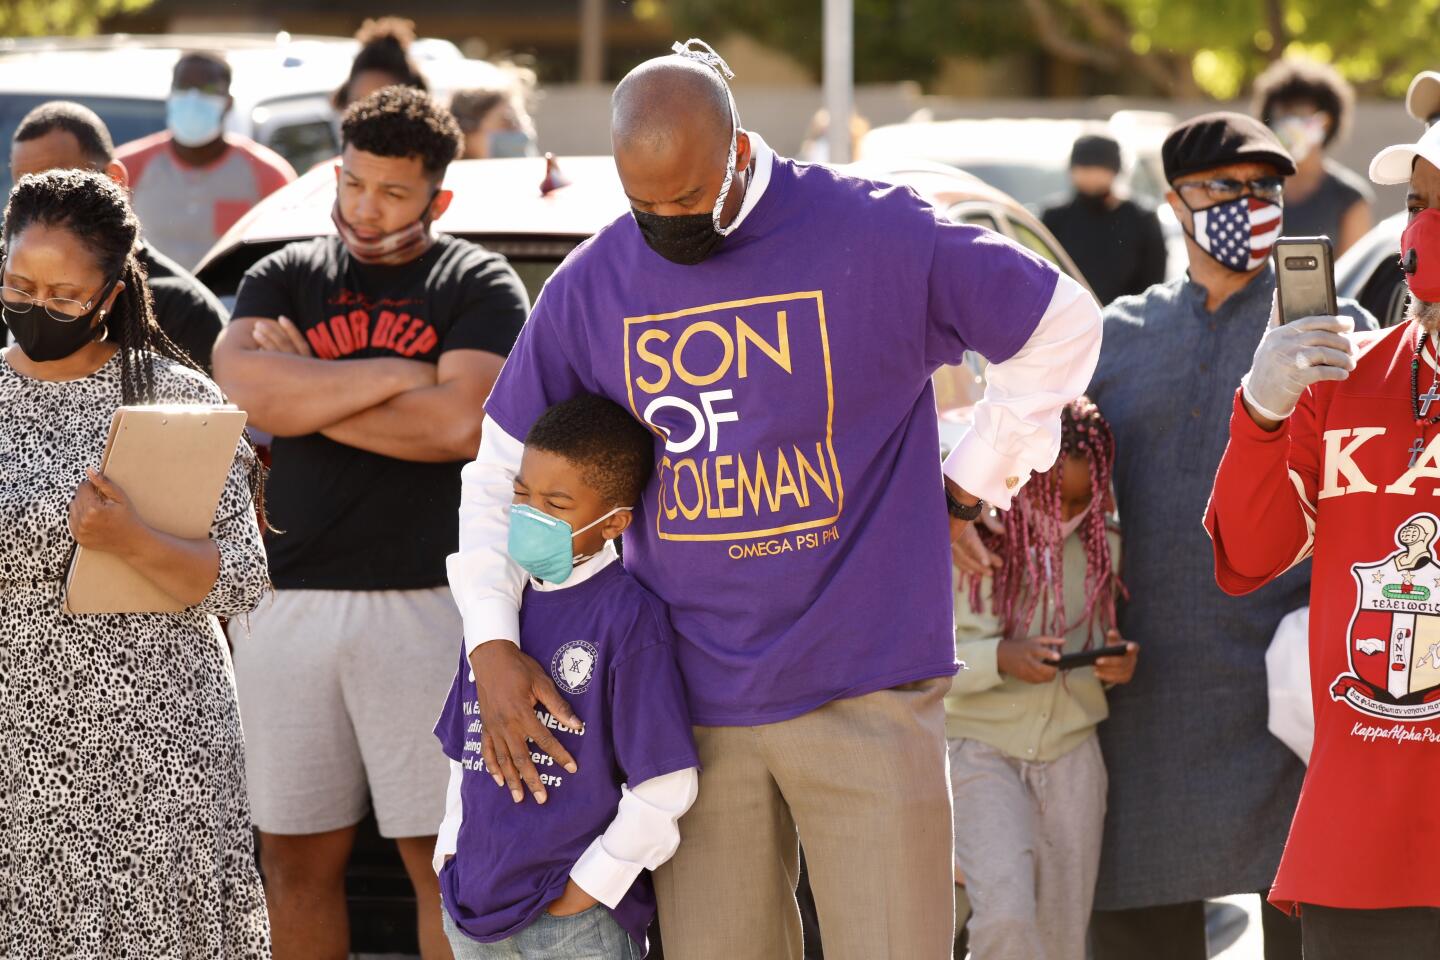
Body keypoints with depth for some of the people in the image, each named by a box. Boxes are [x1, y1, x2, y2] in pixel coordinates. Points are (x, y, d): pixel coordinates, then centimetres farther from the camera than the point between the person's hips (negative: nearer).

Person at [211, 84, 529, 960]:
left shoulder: (479, 285, 3)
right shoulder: (285, 278, 13)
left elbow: (463, 424, -14)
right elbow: (243, 387, -8)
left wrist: (308, 393, -7)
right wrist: (396, 373, -10)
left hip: (424, 606, -3)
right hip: (286, 602, 3)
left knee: (443, 857, -2)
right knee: (296, 861, 8)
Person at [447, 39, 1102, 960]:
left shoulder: (875, 235, -6)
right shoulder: (592, 286, 5)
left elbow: (1064, 322, 4)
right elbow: (501, 470, 14)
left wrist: (969, 488, 5)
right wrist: (492, 643, 3)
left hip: (865, 694, -3)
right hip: (693, 703, 3)